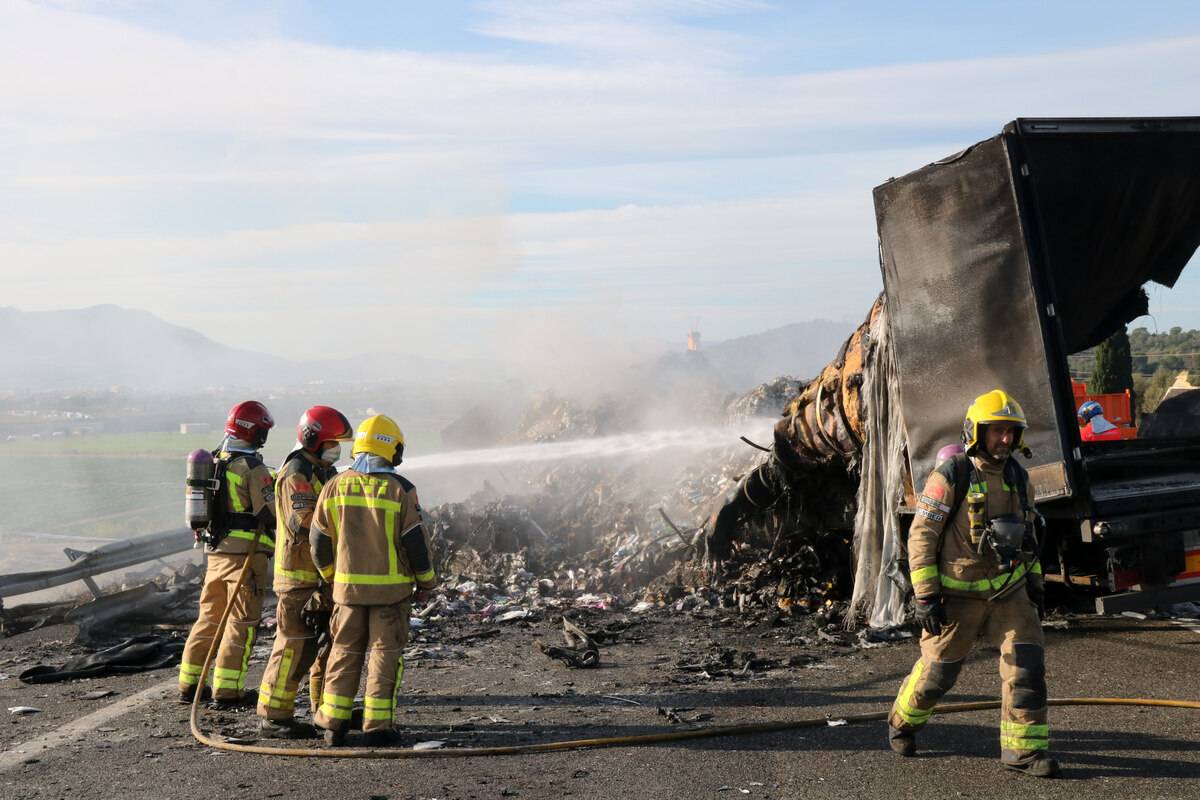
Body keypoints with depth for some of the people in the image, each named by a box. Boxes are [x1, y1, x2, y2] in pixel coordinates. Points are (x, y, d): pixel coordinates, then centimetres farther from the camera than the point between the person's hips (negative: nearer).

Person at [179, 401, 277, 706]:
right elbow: (270, 514, -15)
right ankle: (227, 689, -2)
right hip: (246, 553, -7)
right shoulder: (252, 467, -14)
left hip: (215, 552, 7)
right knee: (241, 622, -1)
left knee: (209, 617, 15)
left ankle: (189, 684, 19)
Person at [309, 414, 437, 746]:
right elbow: (417, 543, -8)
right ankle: (376, 726, 3)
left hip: (347, 586, 3)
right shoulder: (400, 490, -10)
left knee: (344, 653, 13)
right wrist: (426, 583, 6)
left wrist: (333, 578, 23)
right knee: (384, 655, 5)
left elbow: (319, 543, 8)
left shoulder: (334, 488, 1)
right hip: (391, 589, -3)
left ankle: (333, 723, 13)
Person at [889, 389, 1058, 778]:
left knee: (1028, 661, -10)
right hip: (958, 593, -4)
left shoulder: (1018, 478, 4)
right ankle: (903, 722, 35)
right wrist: (925, 596, -17)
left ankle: (1023, 749, -1)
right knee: (938, 671, 8)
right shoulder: (950, 477, -15)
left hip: (1008, 589, 5)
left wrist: (1035, 582, 14)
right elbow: (921, 537, -14)